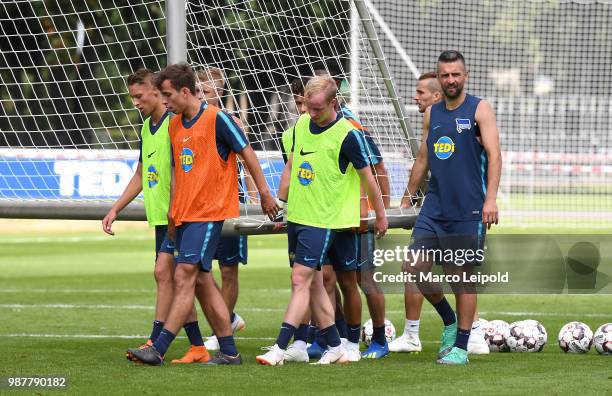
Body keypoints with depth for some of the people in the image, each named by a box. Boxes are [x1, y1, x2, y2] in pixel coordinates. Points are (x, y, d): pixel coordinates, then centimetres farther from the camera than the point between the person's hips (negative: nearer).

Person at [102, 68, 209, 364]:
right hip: (160, 217, 9)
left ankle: (155, 345, -13)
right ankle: (198, 348, 11)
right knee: (178, 283, 7)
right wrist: (116, 209, 22)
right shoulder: (146, 128, 17)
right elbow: (140, 175, 25)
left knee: (164, 272, -13)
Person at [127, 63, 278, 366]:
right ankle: (229, 352, 13)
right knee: (202, 281, 7)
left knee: (184, 277, -13)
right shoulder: (174, 126, 13)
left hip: (210, 212, -8)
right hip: (184, 214, 8)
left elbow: (247, 153, -4)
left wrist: (264, 193, -2)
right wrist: (172, 211, 17)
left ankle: (158, 349, -18)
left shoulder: (216, 119, -10)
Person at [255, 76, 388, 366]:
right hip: (296, 216, 7)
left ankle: (279, 349, -16)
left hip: (323, 220, -7)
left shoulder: (347, 135, -12)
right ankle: (335, 348, 17)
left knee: (301, 280, -13)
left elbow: (367, 177, -3)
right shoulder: (302, 124, 8)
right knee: (313, 283, 9)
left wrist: (381, 216, 5)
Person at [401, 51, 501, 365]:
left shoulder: (479, 110, -3)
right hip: (434, 207, 5)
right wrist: (407, 199, 21)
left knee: (462, 276, -1)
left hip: (468, 210, -5)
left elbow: (494, 154, -12)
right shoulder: (432, 113, 13)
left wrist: (491, 198, -23)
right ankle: (449, 321, 18)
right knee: (415, 267, -5)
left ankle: (461, 347, 10)